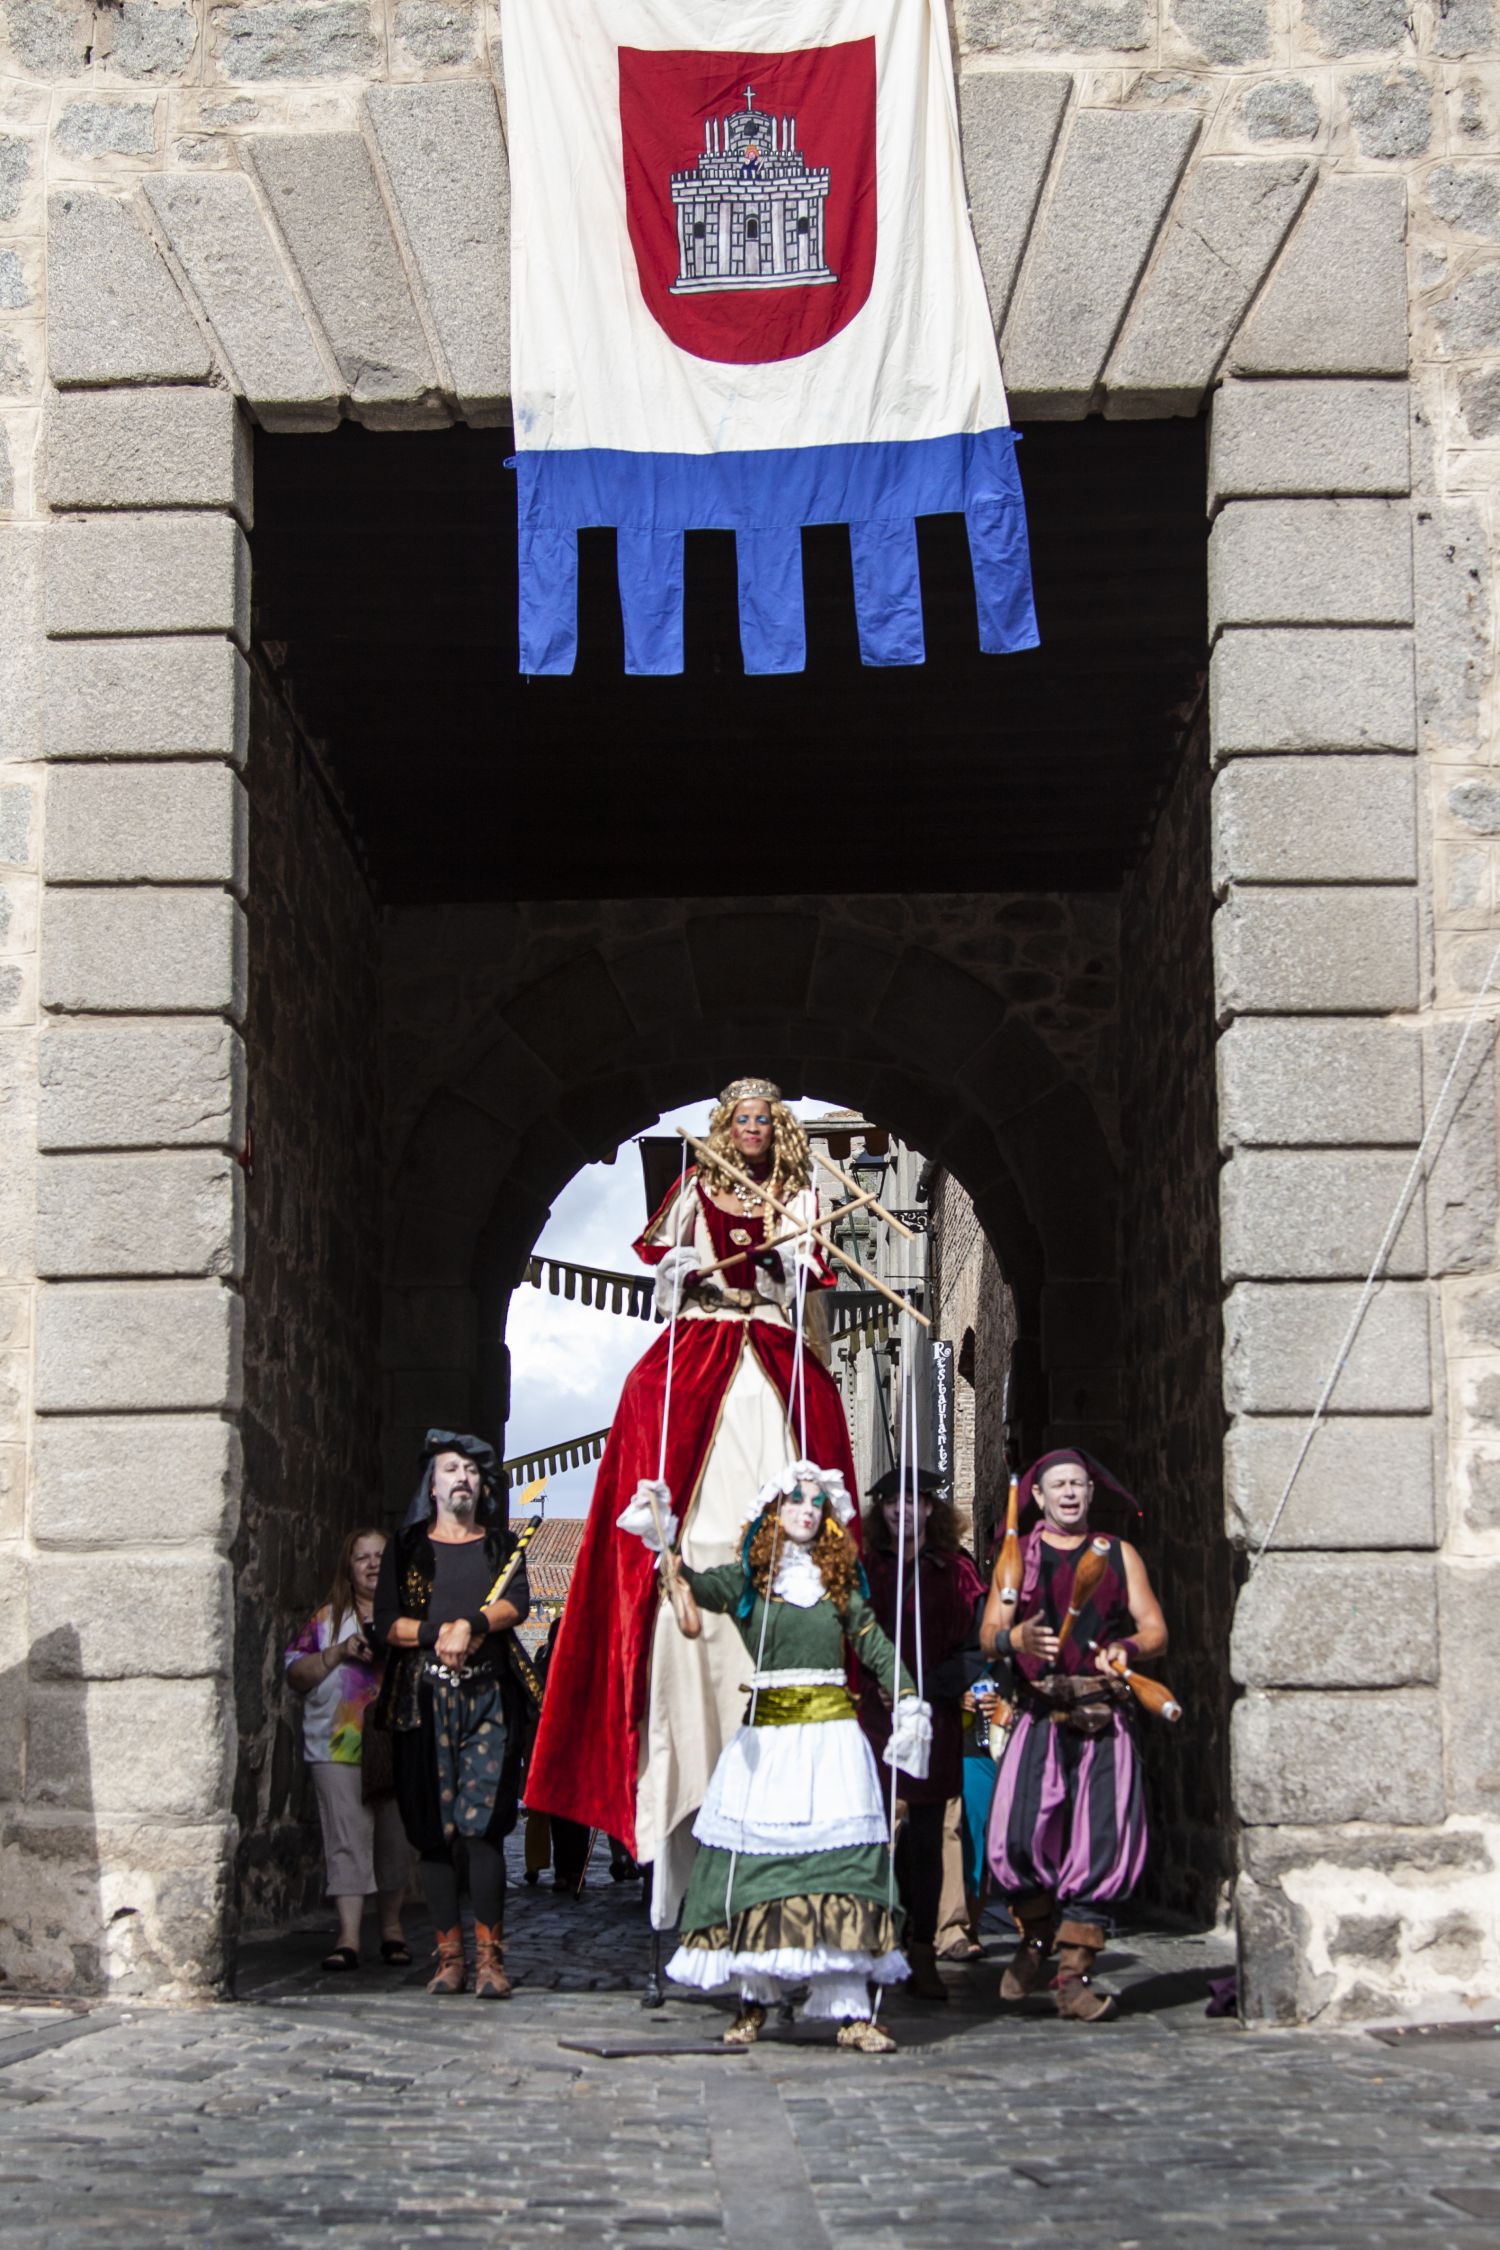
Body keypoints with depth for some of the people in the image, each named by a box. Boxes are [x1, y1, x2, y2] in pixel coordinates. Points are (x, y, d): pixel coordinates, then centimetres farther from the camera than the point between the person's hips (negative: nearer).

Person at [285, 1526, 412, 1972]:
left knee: (395, 1839, 4)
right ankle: (348, 1937, -12)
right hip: (338, 1749, -1)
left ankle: (391, 1928, 17)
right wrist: (338, 1653, -8)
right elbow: (295, 1675, 7)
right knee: (347, 1838, -9)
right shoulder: (328, 1618, 12)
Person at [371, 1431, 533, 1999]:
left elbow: (517, 1603, -2)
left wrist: (470, 1624, -18)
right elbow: (387, 1624, 5)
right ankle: (449, 1954, 3)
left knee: (480, 1825, -13)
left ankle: (489, 1956, -10)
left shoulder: (503, 1545, 16)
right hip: (423, 1697, 1)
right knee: (432, 1830, -2)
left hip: (489, 1697, -1)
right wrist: (438, 1633, -10)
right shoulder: (407, 1548, 15)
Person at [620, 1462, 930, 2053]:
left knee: (839, 1854, -7)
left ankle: (850, 2009, -9)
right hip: (767, 1732, -1)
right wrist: (663, 1547, -29)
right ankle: (753, 1998, 7)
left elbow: (874, 1644, 11)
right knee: (758, 1855, -3)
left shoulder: (840, 1581, 13)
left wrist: (907, 1700, -1)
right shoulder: (749, 1578, 6)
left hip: (831, 1729, 1)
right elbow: (701, 1587, -12)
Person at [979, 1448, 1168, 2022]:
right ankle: (1036, 1938, 13)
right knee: (1018, 1836, -14)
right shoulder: (1017, 1556, 15)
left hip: (1105, 1719, 0)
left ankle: (1074, 1975, -2)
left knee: (1099, 1844, -8)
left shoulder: (1118, 1554, 15)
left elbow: (1155, 1630, 9)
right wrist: (1015, 1639, -18)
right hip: (1040, 1715, 0)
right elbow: (987, 1635, 6)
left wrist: (1126, 1647, -14)